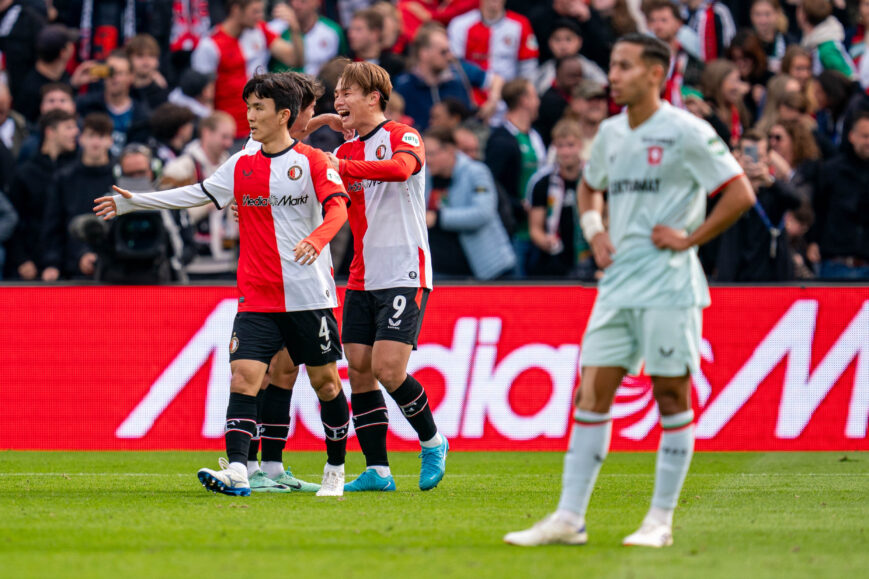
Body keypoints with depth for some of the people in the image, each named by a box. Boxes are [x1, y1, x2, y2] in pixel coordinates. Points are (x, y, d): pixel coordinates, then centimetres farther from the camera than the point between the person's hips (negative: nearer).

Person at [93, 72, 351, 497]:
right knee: (243, 376, -13)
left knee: (325, 380, 5)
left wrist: (316, 240, -37)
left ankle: (335, 470, 23)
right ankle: (236, 472, -22)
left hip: (309, 296, -3)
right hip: (257, 298, 4)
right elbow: (196, 194, 20)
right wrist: (132, 202, 21)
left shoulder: (312, 161, -4)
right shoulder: (241, 165, 11)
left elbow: (338, 208, -16)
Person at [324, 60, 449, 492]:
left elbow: (401, 167, -28)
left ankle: (433, 443, 8)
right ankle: (377, 470, 4)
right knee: (359, 370, -1)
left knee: (387, 368, -15)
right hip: (362, 278, 7)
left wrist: (341, 166, -30)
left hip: (405, 274, -7)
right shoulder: (347, 151, 16)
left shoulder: (403, 137, -4)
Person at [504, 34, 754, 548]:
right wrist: (593, 230, 12)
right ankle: (569, 518, 2)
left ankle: (661, 520, 7)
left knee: (672, 398, 0)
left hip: (669, 287, -6)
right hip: (618, 286, 6)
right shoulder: (611, 133, 11)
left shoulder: (685, 132, -9)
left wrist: (690, 237, -11)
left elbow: (741, 195, -10)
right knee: (591, 395, 1)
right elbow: (590, 186, 30)